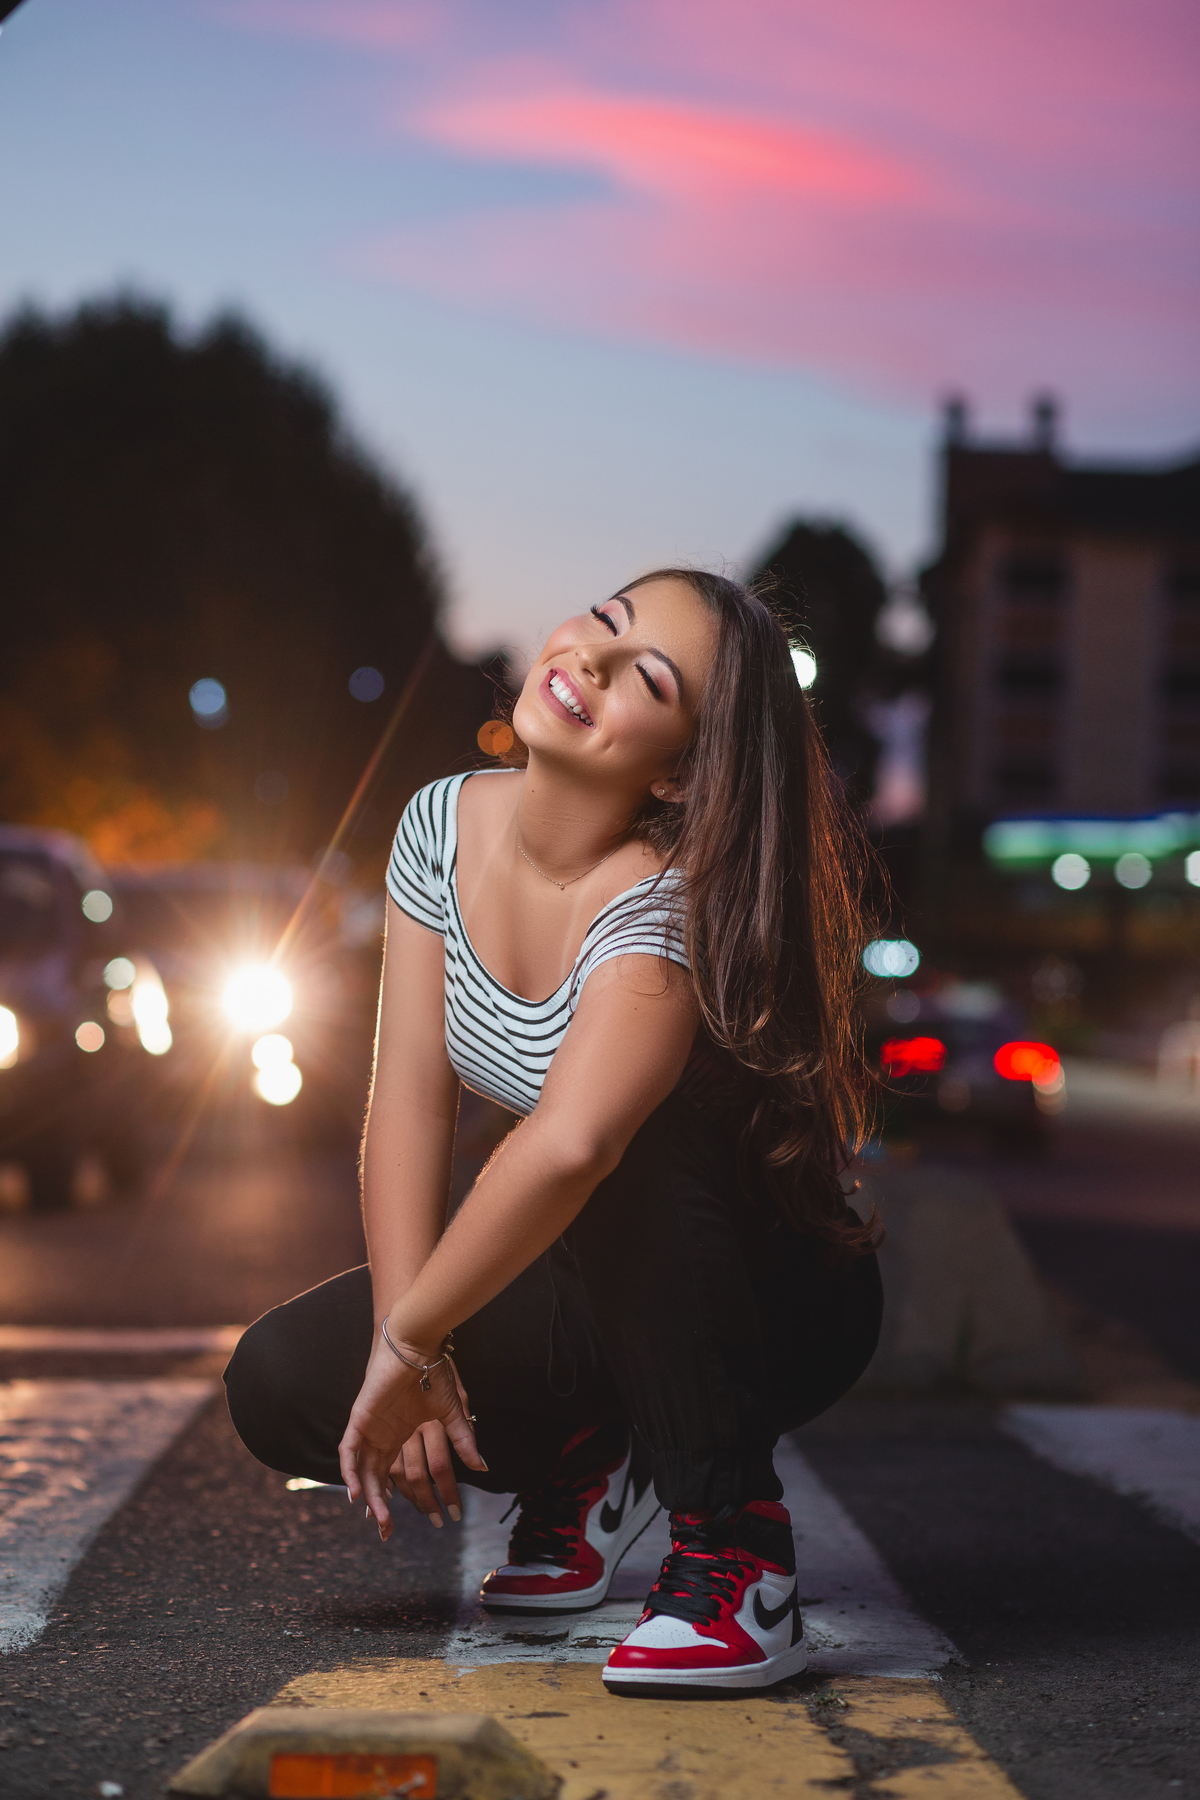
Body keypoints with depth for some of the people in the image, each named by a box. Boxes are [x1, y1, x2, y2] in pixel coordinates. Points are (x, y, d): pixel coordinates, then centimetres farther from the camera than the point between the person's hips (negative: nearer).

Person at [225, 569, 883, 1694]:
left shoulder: (665, 909, -31)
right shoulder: (447, 824, -8)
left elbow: (569, 1144, -48)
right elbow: (409, 1097, -9)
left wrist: (406, 1345, -37)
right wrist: (407, 1343, -18)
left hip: (776, 1303, -6)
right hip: (597, 1289, 6)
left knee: (624, 1142, -37)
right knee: (279, 1383, -12)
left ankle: (736, 1551, -23)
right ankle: (579, 1461, 15)